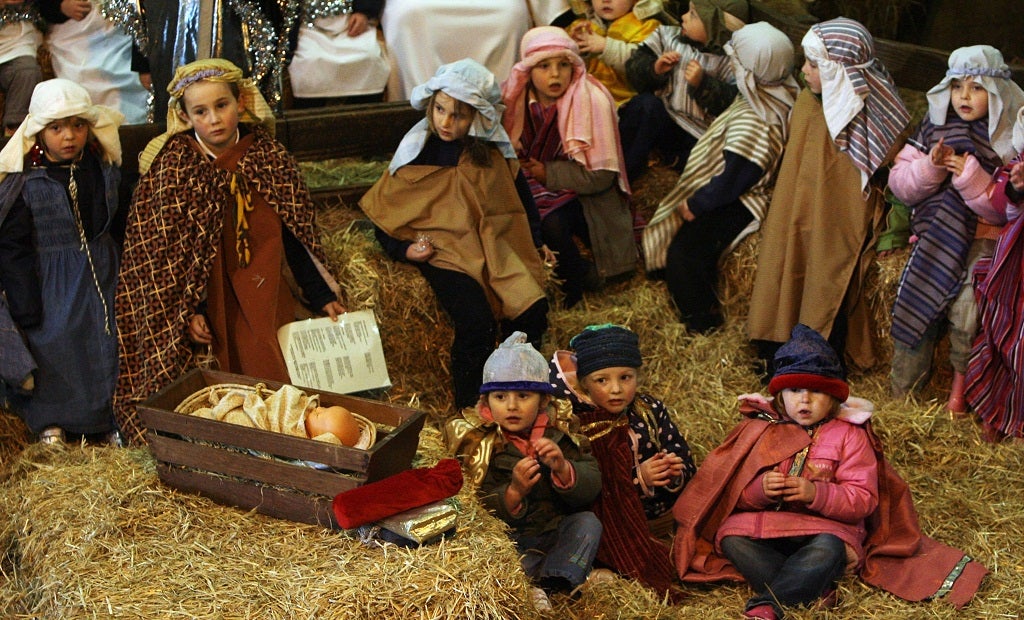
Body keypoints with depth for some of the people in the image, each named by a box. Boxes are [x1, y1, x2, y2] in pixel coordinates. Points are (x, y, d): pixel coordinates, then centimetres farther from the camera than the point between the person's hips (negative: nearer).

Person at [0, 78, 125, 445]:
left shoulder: (105, 171, 0)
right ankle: (50, 423, 23)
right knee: (53, 351, 2)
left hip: (102, 280, 4)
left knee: (106, 350, 10)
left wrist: (122, 282, 11)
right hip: (51, 287, -4)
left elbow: (120, 230, 11)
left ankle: (109, 422, 27)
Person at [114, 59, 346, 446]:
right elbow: (159, 250, -6)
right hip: (207, 299, -3)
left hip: (265, 296, 3)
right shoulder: (173, 167, -8)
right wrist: (187, 312, -12)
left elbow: (293, 236, 6)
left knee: (281, 385, -1)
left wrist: (321, 297, 5)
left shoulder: (268, 156, 0)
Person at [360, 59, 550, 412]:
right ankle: (468, 411, -9)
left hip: (496, 246, 4)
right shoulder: (417, 152, -4)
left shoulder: (493, 151, 3)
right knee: (476, 324, -27)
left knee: (531, 314, -18)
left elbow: (519, 194, 19)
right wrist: (404, 250, -11)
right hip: (445, 250, -3)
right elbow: (381, 210, 3)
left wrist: (536, 242, 15)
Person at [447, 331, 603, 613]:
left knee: (588, 523, -21)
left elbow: (591, 488, -8)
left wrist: (562, 468, -27)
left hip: (558, 533, 3)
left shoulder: (558, 435, 2)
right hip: (512, 541, -3)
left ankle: (547, 587, -31)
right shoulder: (482, 445, -5)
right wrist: (514, 492, -31)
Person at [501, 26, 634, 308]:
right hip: (534, 189, 4)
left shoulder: (592, 100, -19)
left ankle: (582, 278, -2)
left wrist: (547, 173, -15)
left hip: (583, 194, -4)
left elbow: (600, 176, -18)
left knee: (551, 224, -31)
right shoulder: (517, 97, -7)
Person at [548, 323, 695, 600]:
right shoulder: (578, 428, -10)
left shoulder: (651, 410, 2)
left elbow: (688, 469, 5)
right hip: (616, 524, -3)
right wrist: (638, 479, -24)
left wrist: (676, 473, -19)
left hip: (666, 513, 4)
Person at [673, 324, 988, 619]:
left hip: (826, 527, -3)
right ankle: (814, 591, -28)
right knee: (731, 537, -27)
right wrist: (758, 490, -19)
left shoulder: (849, 436, 3)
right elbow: (734, 492, 4)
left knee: (826, 551, -36)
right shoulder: (761, 429, 8)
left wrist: (816, 494, -22)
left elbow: (863, 499, -6)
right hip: (765, 523, 3)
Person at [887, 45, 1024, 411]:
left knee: (965, 307, -22)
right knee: (916, 300, -15)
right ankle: (903, 393, -1)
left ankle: (961, 379, 5)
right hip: (934, 231, 3)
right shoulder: (933, 127, 7)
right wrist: (930, 166, -15)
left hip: (982, 235, -3)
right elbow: (899, 184, 3)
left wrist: (969, 176, -21)